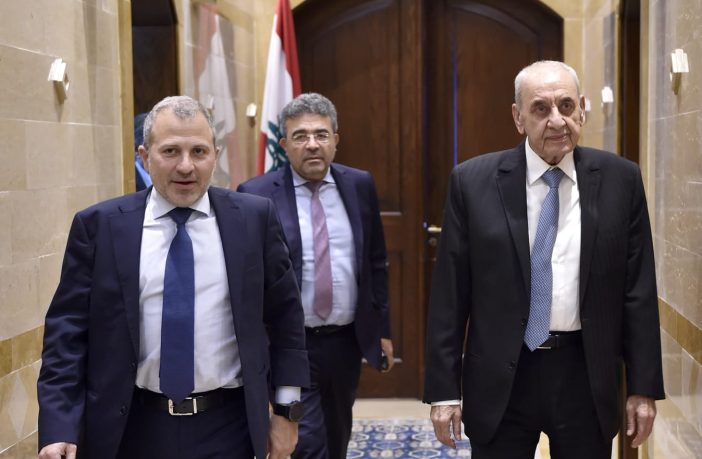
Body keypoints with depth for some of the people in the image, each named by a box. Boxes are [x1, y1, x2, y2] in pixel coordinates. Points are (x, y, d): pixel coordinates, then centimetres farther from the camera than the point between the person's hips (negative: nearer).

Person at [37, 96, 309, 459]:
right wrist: (59, 430, -12)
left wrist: (287, 409, 5)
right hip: (131, 429, 0)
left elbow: (285, 314, 5)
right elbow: (68, 329, -4)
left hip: (228, 428, 0)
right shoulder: (99, 225, -3)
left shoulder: (254, 217, -2)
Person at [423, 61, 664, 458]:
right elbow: (449, 293, -3)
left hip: (586, 374, 1)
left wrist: (644, 387, 2)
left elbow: (638, 290, 2)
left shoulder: (621, 180, -1)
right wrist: (445, 389, -4)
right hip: (500, 378, -1)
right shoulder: (473, 181, -4)